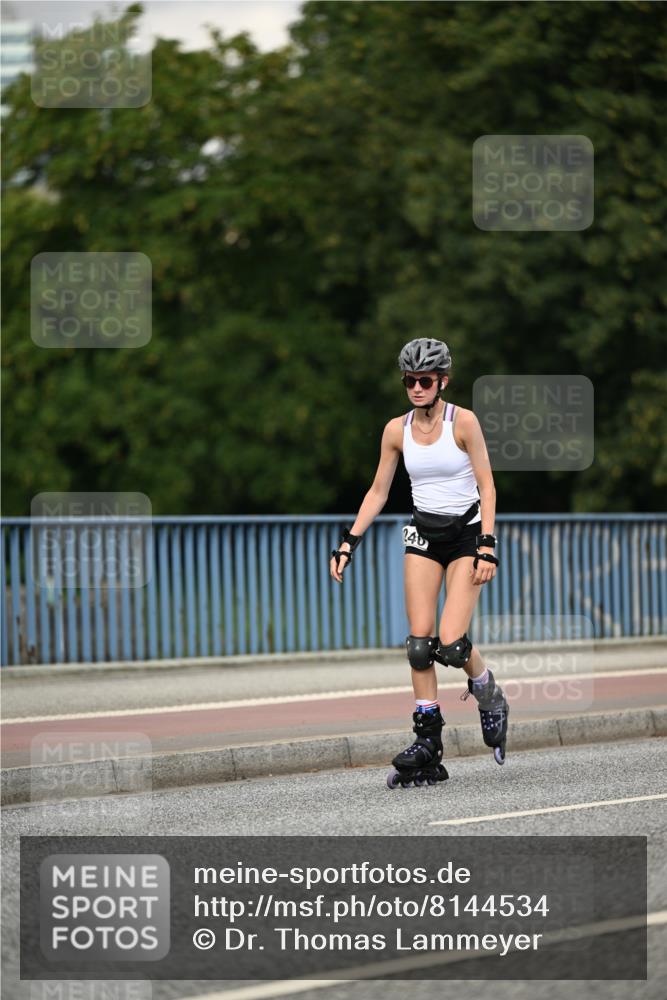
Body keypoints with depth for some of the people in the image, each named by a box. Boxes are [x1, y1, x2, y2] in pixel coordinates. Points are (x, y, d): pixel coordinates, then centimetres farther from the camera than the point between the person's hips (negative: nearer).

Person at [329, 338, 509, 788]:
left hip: (466, 532, -4)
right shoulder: (397, 430, 2)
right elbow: (378, 492, 10)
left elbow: (487, 486, -9)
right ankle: (428, 745, -3)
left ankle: (490, 697, 17)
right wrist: (349, 542, 2)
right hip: (423, 534, 4)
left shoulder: (463, 421, -11)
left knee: (451, 643, -16)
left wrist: (488, 546, -17)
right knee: (419, 643, -7)